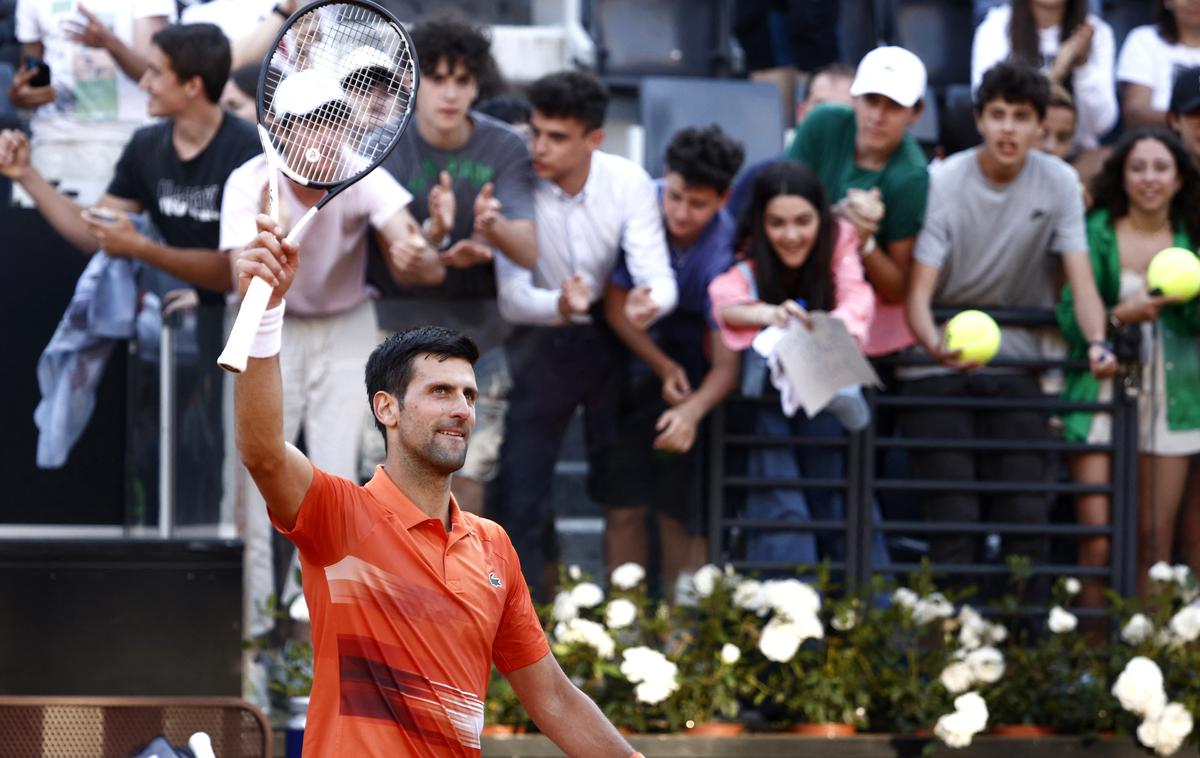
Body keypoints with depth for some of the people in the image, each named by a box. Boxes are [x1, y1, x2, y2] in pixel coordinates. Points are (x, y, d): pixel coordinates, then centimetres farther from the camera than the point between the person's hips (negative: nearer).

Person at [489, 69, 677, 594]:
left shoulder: (628, 183, -15)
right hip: (541, 341, -1)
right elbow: (511, 297, -24)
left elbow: (658, 276, -20)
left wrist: (648, 303, -45)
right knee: (517, 496, -6)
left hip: (611, 340, 1)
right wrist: (559, 306, -47)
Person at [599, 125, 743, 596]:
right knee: (624, 506, -3)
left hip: (692, 368, -2)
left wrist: (692, 411, -45)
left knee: (679, 511, -9)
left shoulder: (725, 252, -24)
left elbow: (726, 365, -27)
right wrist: (663, 367, -17)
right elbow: (616, 307, -9)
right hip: (634, 358, 2)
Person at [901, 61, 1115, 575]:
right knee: (953, 518, -13)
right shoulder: (942, 184, -11)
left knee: (1026, 514, -6)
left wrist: (1097, 343, -30)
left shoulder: (1058, 183, -3)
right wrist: (936, 347, -40)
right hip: (938, 368, -2)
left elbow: (1081, 280, -8)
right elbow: (918, 293, -17)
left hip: (1014, 363, 3)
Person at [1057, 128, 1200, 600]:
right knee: (1097, 539, -10)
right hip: (1101, 396, -3)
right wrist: (1119, 316, -21)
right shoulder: (1097, 233, -1)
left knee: (1155, 539, 3)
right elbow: (1069, 316, -5)